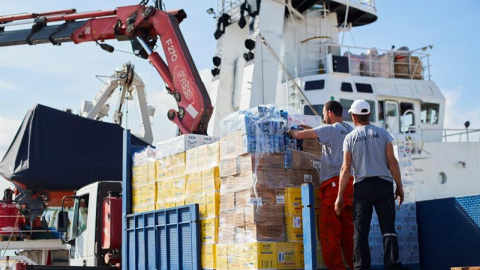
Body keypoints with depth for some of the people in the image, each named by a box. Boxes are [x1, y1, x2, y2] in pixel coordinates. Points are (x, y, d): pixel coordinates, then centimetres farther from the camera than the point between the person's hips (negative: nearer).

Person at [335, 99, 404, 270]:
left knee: (360, 230, 2)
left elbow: (346, 168, -2)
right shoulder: (382, 133, 4)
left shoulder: (350, 138, 2)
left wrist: (340, 196, 2)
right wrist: (399, 186, 8)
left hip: (361, 186, 0)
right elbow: (392, 162, 0)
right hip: (383, 184, 0)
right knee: (388, 228, 0)